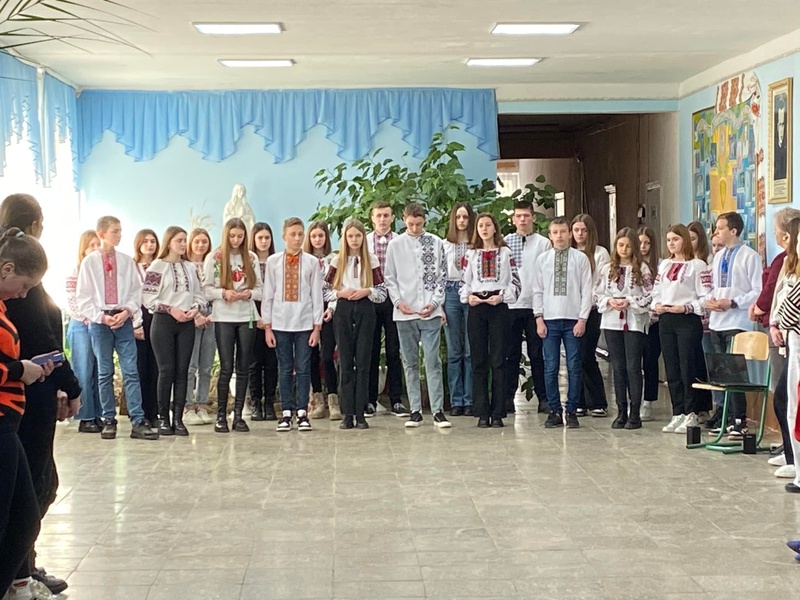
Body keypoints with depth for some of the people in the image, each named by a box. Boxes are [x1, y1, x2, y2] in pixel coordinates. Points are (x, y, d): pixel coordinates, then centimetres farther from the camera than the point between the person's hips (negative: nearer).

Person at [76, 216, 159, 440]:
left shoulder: (127, 261, 5)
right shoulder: (89, 262, 1)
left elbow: (136, 291, 6)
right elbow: (83, 297, 1)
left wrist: (127, 312, -10)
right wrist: (102, 317, -10)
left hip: (124, 320, 1)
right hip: (99, 321, -1)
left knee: (131, 371, -4)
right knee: (104, 372, 6)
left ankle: (138, 422, -6)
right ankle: (108, 420, 14)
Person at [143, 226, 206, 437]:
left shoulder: (190, 267, 13)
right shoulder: (157, 266, -1)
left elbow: (200, 295, 14)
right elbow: (148, 298, -7)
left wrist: (195, 308, -6)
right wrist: (171, 310, -14)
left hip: (186, 324, 4)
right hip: (163, 322, -4)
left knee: (182, 371, 2)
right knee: (166, 370, -5)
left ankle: (178, 418, 6)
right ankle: (163, 418, 4)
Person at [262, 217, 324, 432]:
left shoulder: (312, 262, 1)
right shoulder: (273, 261, 3)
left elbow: (317, 295, 2)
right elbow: (268, 295, 4)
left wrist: (317, 326, -1)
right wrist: (267, 326, 1)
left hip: (304, 323, -1)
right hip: (280, 323, 1)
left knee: (303, 368, 2)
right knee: (284, 369, 6)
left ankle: (302, 412, 9)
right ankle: (286, 412, 12)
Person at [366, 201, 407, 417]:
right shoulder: (364, 241, 8)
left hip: (393, 299, -1)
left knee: (394, 351, 1)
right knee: (370, 351, 5)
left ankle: (396, 400, 6)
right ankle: (370, 399, 12)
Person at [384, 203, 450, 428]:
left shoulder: (435, 243, 3)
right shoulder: (395, 245, 5)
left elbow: (442, 276, 5)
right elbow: (390, 277, 8)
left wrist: (434, 303, -5)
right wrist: (398, 302, -5)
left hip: (430, 312, -2)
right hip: (405, 313, 2)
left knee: (433, 361, -5)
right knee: (410, 363, 7)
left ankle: (438, 410, -2)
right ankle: (415, 410, 12)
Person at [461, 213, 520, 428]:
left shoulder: (505, 253, 6)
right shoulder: (471, 254, 13)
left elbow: (515, 282, 3)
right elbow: (465, 282, 13)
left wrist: (502, 296, -12)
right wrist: (468, 296, -6)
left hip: (499, 307, -2)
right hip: (476, 308, 2)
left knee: (498, 361, -2)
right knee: (479, 361, 2)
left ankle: (498, 413, 2)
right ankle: (482, 413, 5)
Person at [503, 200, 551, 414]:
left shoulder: (544, 243, 5)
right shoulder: (504, 243, 7)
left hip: (536, 305, -1)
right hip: (510, 305, 1)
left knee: (537, 354, 3)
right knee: (511, 354, 5)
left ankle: (543, 397, 8)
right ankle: (508, 397, 10)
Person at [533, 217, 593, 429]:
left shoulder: (581, 258, 2)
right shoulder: (542, 259, 8)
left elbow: (586, 291, 1)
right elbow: (538, 291, 9)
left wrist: (582, 319, -6)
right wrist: (539, 318, 1)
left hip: (573, 319, -1)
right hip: (549, 319, 1)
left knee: (574, 367, 1)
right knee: (550, 367, 1)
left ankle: (572, 411, 9)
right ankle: (554, 411, 9)